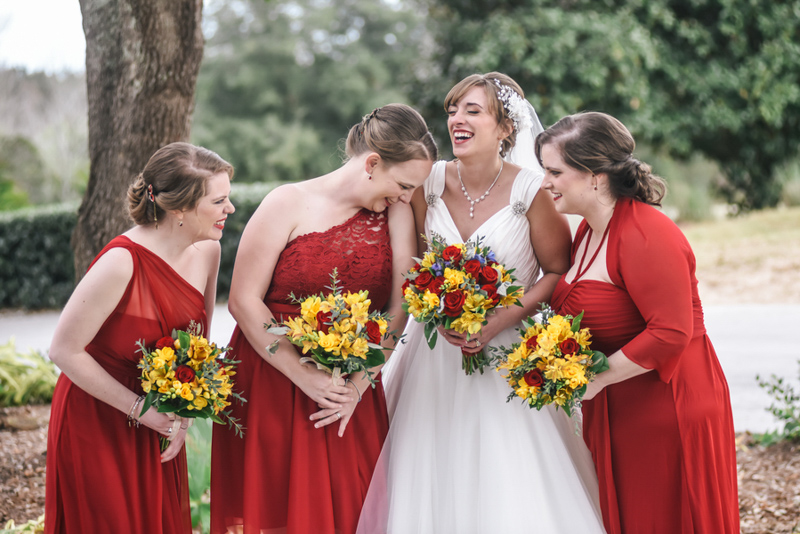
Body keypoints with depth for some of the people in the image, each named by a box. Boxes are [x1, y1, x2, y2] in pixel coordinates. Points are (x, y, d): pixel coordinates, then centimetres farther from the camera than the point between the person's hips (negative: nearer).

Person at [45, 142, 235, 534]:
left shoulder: (206, 251, -6)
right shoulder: (121, 263, -28)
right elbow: (64, 351, -22)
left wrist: (183, 412, -4)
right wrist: (139, 409, -18)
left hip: (157, 424, 6)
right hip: (96, 424, -6)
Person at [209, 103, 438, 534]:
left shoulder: (396, 212, 4)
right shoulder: (289, 204, -7)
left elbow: (399, 308, -2)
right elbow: (243, 300, -11)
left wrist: (358, 386, -12)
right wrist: (305, 376, -15)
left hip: (351, 397, 3)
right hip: (272, 383, -3)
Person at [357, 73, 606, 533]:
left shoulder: (530, 189, -11)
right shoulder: (430, 183, -2)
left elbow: (560, 272, -5)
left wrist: (500, 321, -16)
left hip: (506, 354, -3)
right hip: (436, 352, 3)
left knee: (513, 497, -3)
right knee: (431, 479, 5)